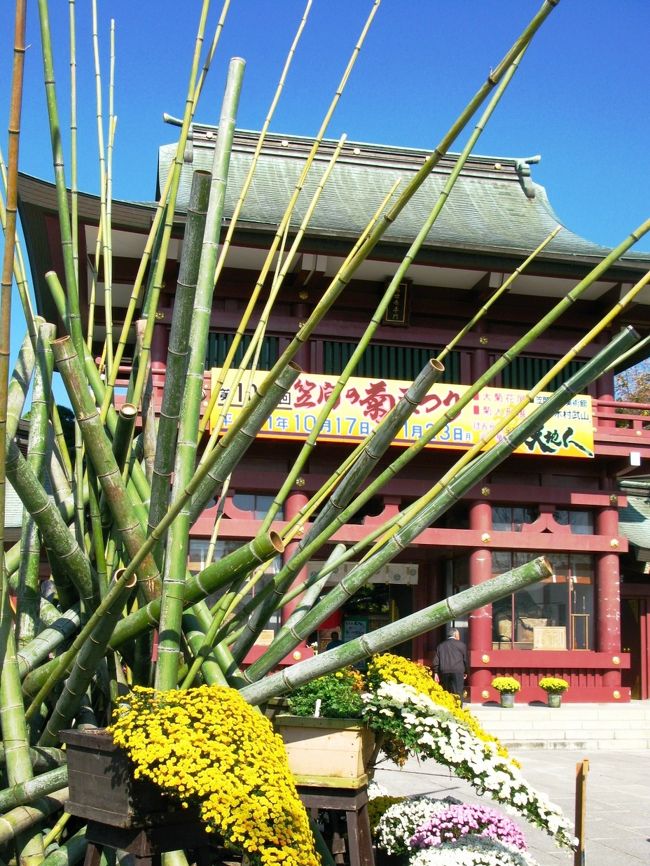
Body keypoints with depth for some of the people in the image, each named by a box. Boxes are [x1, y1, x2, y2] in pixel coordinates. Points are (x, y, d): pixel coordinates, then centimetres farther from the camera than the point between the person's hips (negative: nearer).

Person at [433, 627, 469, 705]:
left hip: (444, 672, 3)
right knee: (458, 694, -4)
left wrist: (436, 673, 11)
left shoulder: (441, 645, 16)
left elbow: (436, 661, 10)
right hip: (458, 672, -3)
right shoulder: (461, 645, 7)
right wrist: (466, 672, 20)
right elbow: (466, 660, 9)